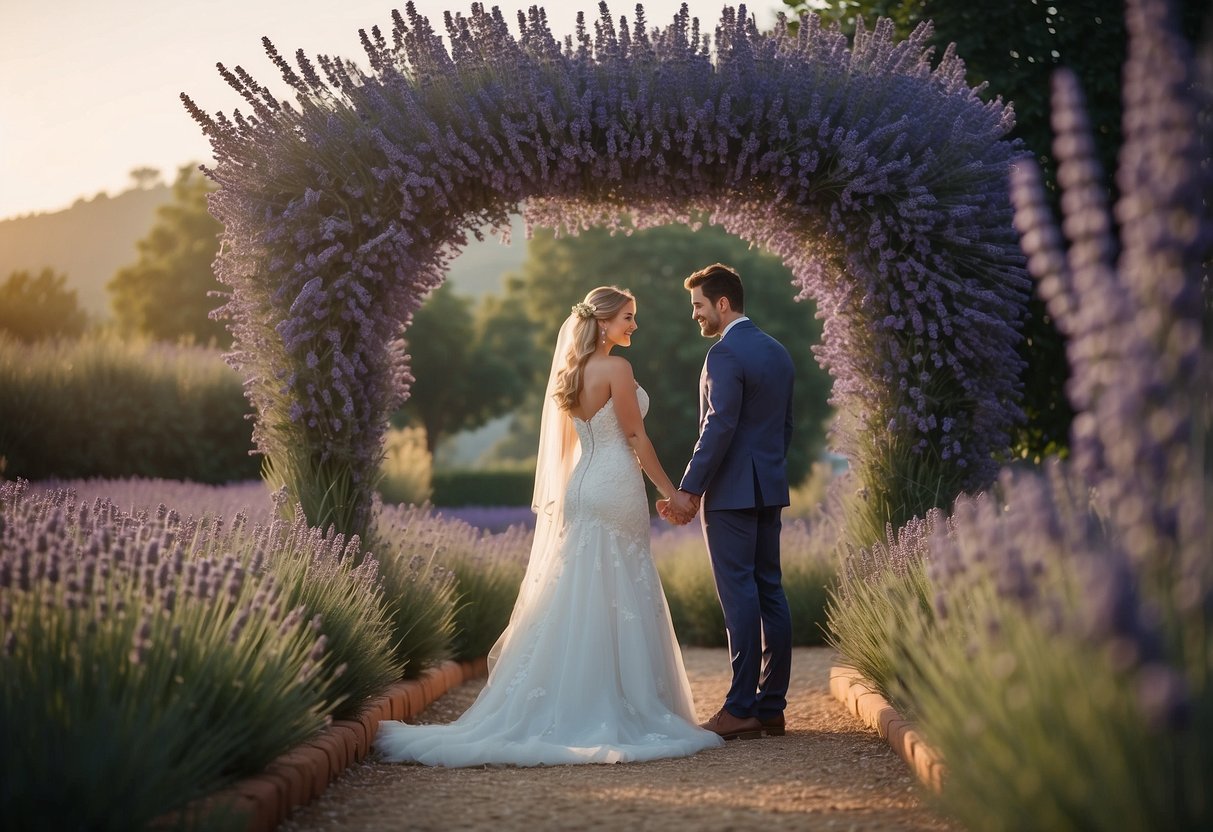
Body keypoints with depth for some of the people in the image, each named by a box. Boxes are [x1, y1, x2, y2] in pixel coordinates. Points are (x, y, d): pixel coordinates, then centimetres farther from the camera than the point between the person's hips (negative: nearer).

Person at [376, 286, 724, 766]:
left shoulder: (572, 371, 13)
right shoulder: (616, 369, -11)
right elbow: (636, 438, -9)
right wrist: (671, 492, -1)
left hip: (580, 489, 8)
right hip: (616, 489, -8)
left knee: (577, 603, 9)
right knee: (621, 604, -3)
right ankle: (615, 709, 0)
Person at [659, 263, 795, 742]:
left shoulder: (725, 353, -13)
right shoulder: (777, 352, 15)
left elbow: (718, 428, -20)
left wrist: (689, 490, -18)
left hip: (731, 491, -9)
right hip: (769, 488, 9)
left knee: (739, 595, -8)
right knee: (769, 591, 9)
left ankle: (741, 710, -7)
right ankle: (772, 706, 12)